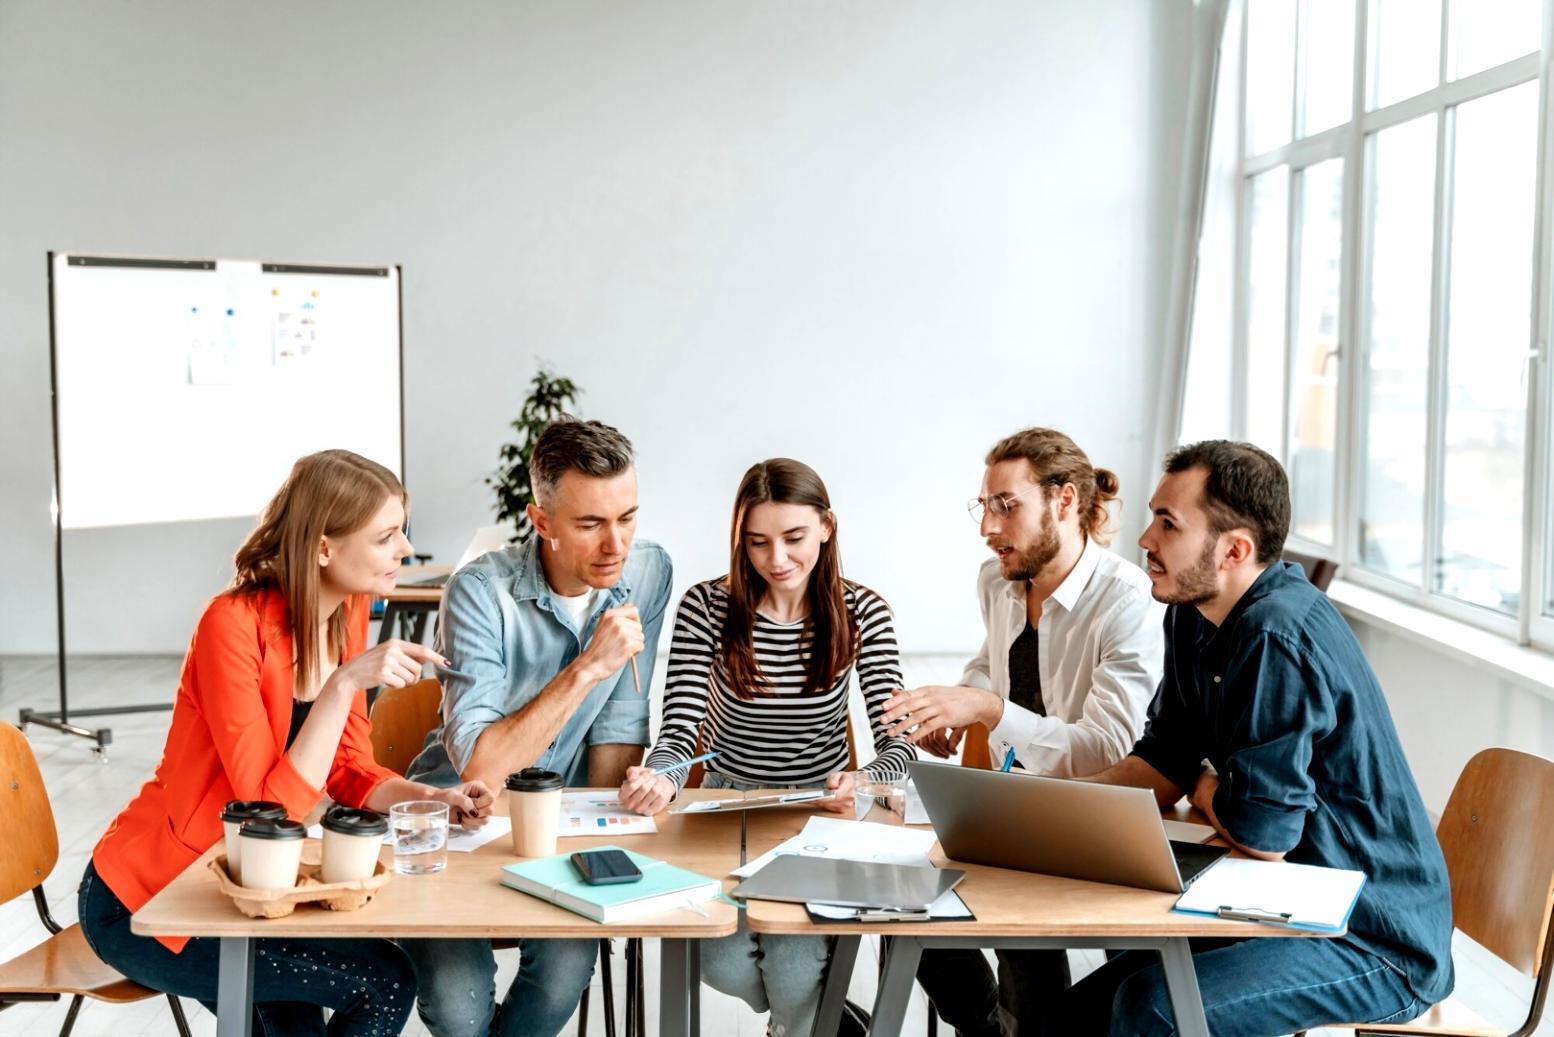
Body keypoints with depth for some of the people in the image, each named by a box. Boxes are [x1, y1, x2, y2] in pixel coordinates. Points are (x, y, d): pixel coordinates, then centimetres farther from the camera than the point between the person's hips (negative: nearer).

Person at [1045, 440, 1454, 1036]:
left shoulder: (1275, 637, -25)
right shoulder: (1195, 617, 5)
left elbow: (1261, 835, -23)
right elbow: (1163, 764, 9)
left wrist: (1203, 789, -1)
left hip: (1378, 945, -9)